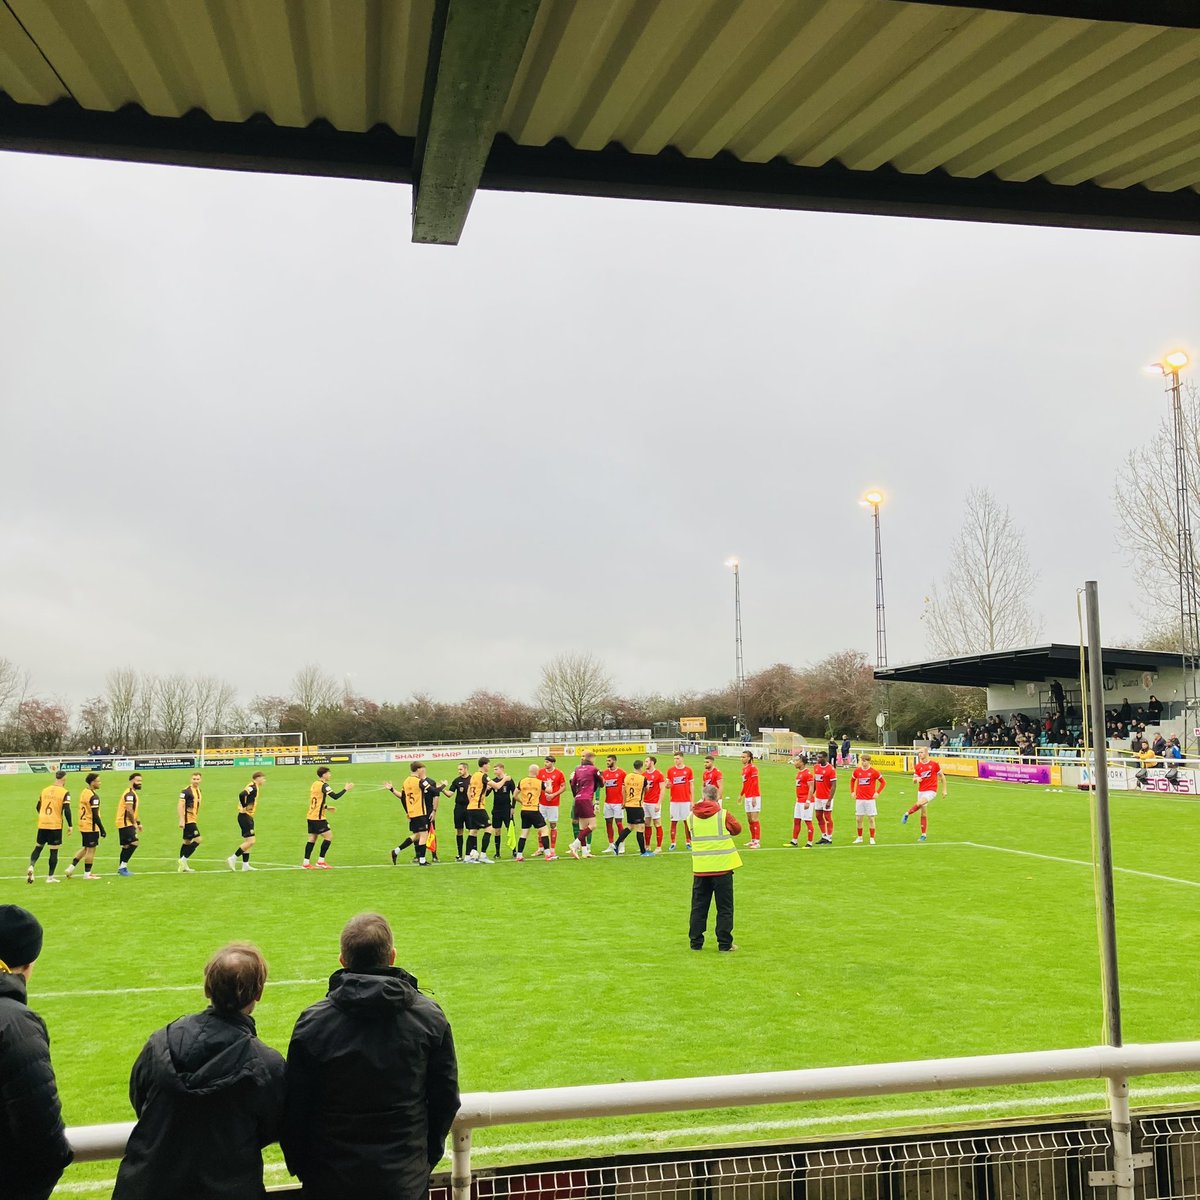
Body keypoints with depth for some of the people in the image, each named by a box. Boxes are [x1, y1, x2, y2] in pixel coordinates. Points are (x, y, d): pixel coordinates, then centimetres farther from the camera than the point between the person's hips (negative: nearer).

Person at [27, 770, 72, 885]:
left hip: (42, 824, 4)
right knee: (54, 851, 5)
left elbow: (38, 807, 16)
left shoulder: (45, 790, 7)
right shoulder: (65, 793, -9)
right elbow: (67, 810, -16)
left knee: (38, 847, 17)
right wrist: (70, 825, -7)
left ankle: (31, 866, -7)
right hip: (56, 825, -4)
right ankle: (50, 876, 9)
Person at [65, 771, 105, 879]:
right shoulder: (93, 796, -19)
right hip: (91, 827, -9)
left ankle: (71, 867, 19)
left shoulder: (84, 792, 9)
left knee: (85, 848, 21)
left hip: (83, 825, 9)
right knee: (91, 850, 2)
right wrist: (102, 829, -15)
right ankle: (87, 874, 9)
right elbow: (95, 815, -20)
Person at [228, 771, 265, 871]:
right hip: (245, 816, -10)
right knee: (250, 841, -12)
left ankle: (245, 865, 15)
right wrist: (244, 807, -21)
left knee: (247, 841, 12)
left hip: (248, 817, 10)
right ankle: (232, 859, -7)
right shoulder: (253, 787, -16)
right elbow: (241, 794, -32)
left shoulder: (254, 787, 14)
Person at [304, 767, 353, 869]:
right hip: (318, 818, -9)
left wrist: (326, 807, 27)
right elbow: (335, 796, -22)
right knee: (329, 836, -2)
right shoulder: (323, 785, -14)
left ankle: (306, 863, 9)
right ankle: (320, 861, -3)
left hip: (311, 816, 9)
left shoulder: (315, 784, 13)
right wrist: (346, 789, -11)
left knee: (312, 838, 10)